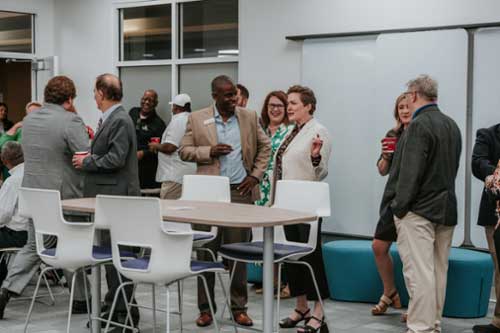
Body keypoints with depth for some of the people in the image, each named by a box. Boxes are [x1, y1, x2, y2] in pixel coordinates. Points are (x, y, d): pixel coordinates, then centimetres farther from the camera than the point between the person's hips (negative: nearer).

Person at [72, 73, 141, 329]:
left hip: (116, 197, -10)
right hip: (104, 196, 10)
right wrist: (90, 152, 6)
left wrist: (86, 162, -11)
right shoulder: (108, 120, 15)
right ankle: (113, 307, 25)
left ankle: (125, 313, 2)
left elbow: (115, 159, -22)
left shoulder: (120, 120, -15)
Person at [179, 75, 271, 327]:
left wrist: (256, 175, 3)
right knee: (206, 250, 4)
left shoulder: (249, 117, 7)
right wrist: (209, 151, -13)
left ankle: (239, 307, 15)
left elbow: (264, 147, 14)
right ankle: (206, 308, 14)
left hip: (240, 192, 1)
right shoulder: (197, 119, 2)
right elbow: (184, 151, 3)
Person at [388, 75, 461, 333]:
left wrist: (399, 207, -12)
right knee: (438, 270, 13)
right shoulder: (452, 125, 12)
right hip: (445, 209, 9)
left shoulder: (419, 125, -14)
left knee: (419, 272, -7)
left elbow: (411, 171, -18)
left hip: (419, 210, -9)